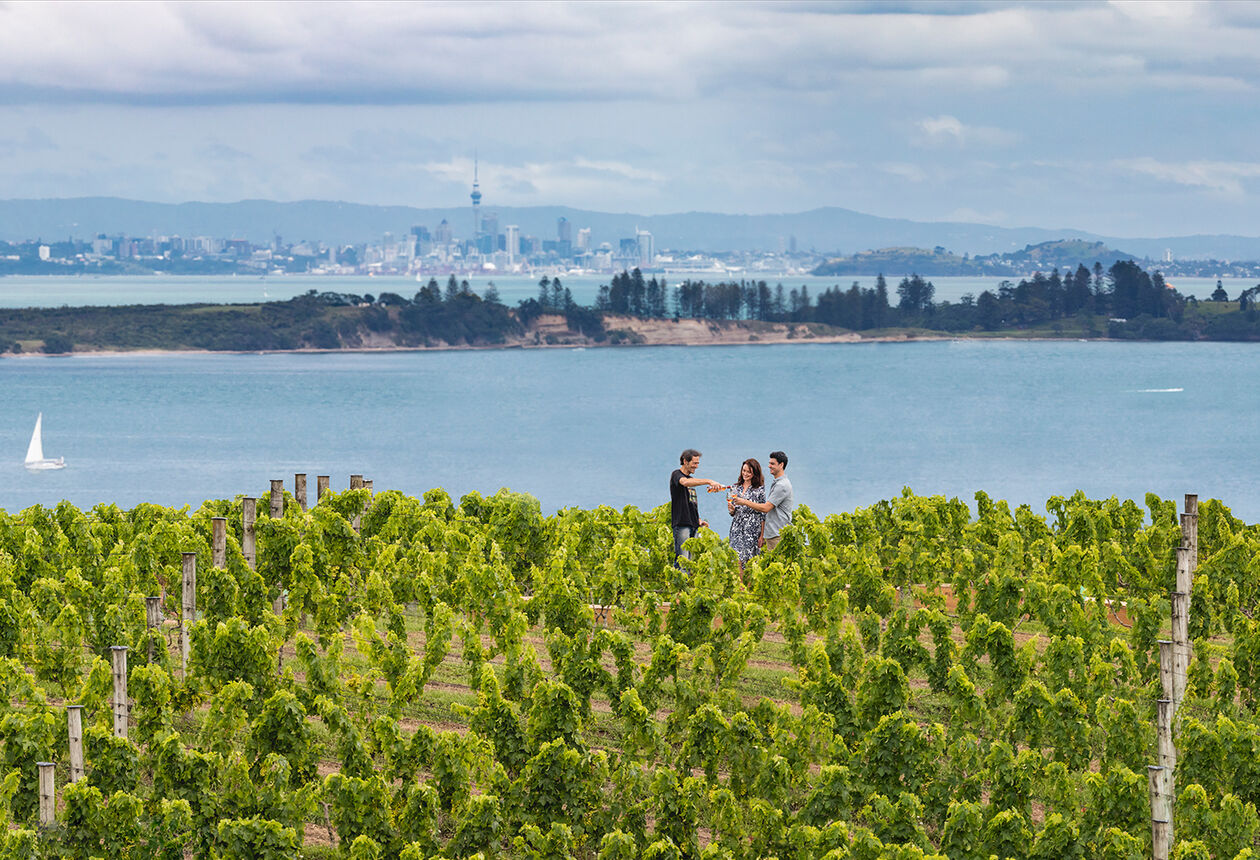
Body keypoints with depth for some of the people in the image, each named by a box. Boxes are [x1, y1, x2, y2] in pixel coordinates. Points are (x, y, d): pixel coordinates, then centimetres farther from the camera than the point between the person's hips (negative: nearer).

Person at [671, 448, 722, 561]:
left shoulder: (691, 479, 22)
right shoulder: (677, 475, -3)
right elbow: (685, 482, -27)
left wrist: (699, 520, 12)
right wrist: (708, 482, -35)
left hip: (693, 525, 8)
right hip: (682, 523, -8)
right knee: (682, 560, -13)